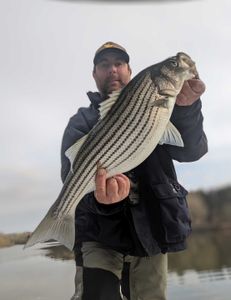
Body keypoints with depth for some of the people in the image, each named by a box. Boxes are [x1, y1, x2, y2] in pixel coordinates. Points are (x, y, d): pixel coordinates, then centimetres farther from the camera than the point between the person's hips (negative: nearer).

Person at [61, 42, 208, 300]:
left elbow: (191, 151, -5)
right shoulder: (82, 122, 6)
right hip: (101, 236, -2)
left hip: (152, 234, 3)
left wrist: (185, 107, -25)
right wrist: (100, 194, -35)